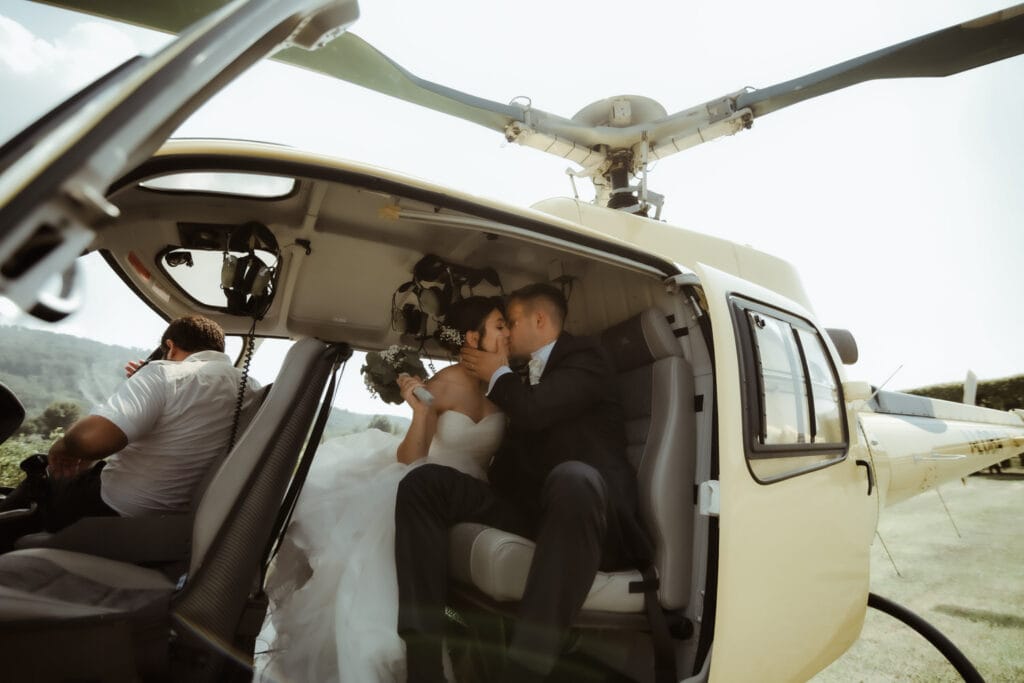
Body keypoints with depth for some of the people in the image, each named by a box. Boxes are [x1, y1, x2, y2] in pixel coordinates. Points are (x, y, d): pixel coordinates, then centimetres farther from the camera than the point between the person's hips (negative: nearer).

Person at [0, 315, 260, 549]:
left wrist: (64, 446, -11)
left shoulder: (166, 375, -21)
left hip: (114, 512, -6)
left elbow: (91, 437, -33)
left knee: (38, 481, 24)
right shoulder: (252, 390, -2)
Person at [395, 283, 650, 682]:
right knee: (424, 482, -11)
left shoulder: (583, 357, 3)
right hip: (530, 508, 7)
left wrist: (497, 375, 3)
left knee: (572, 478, -41)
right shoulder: (526, 374, 25)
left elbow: (532, 410, -17)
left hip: (582, 499, -7)